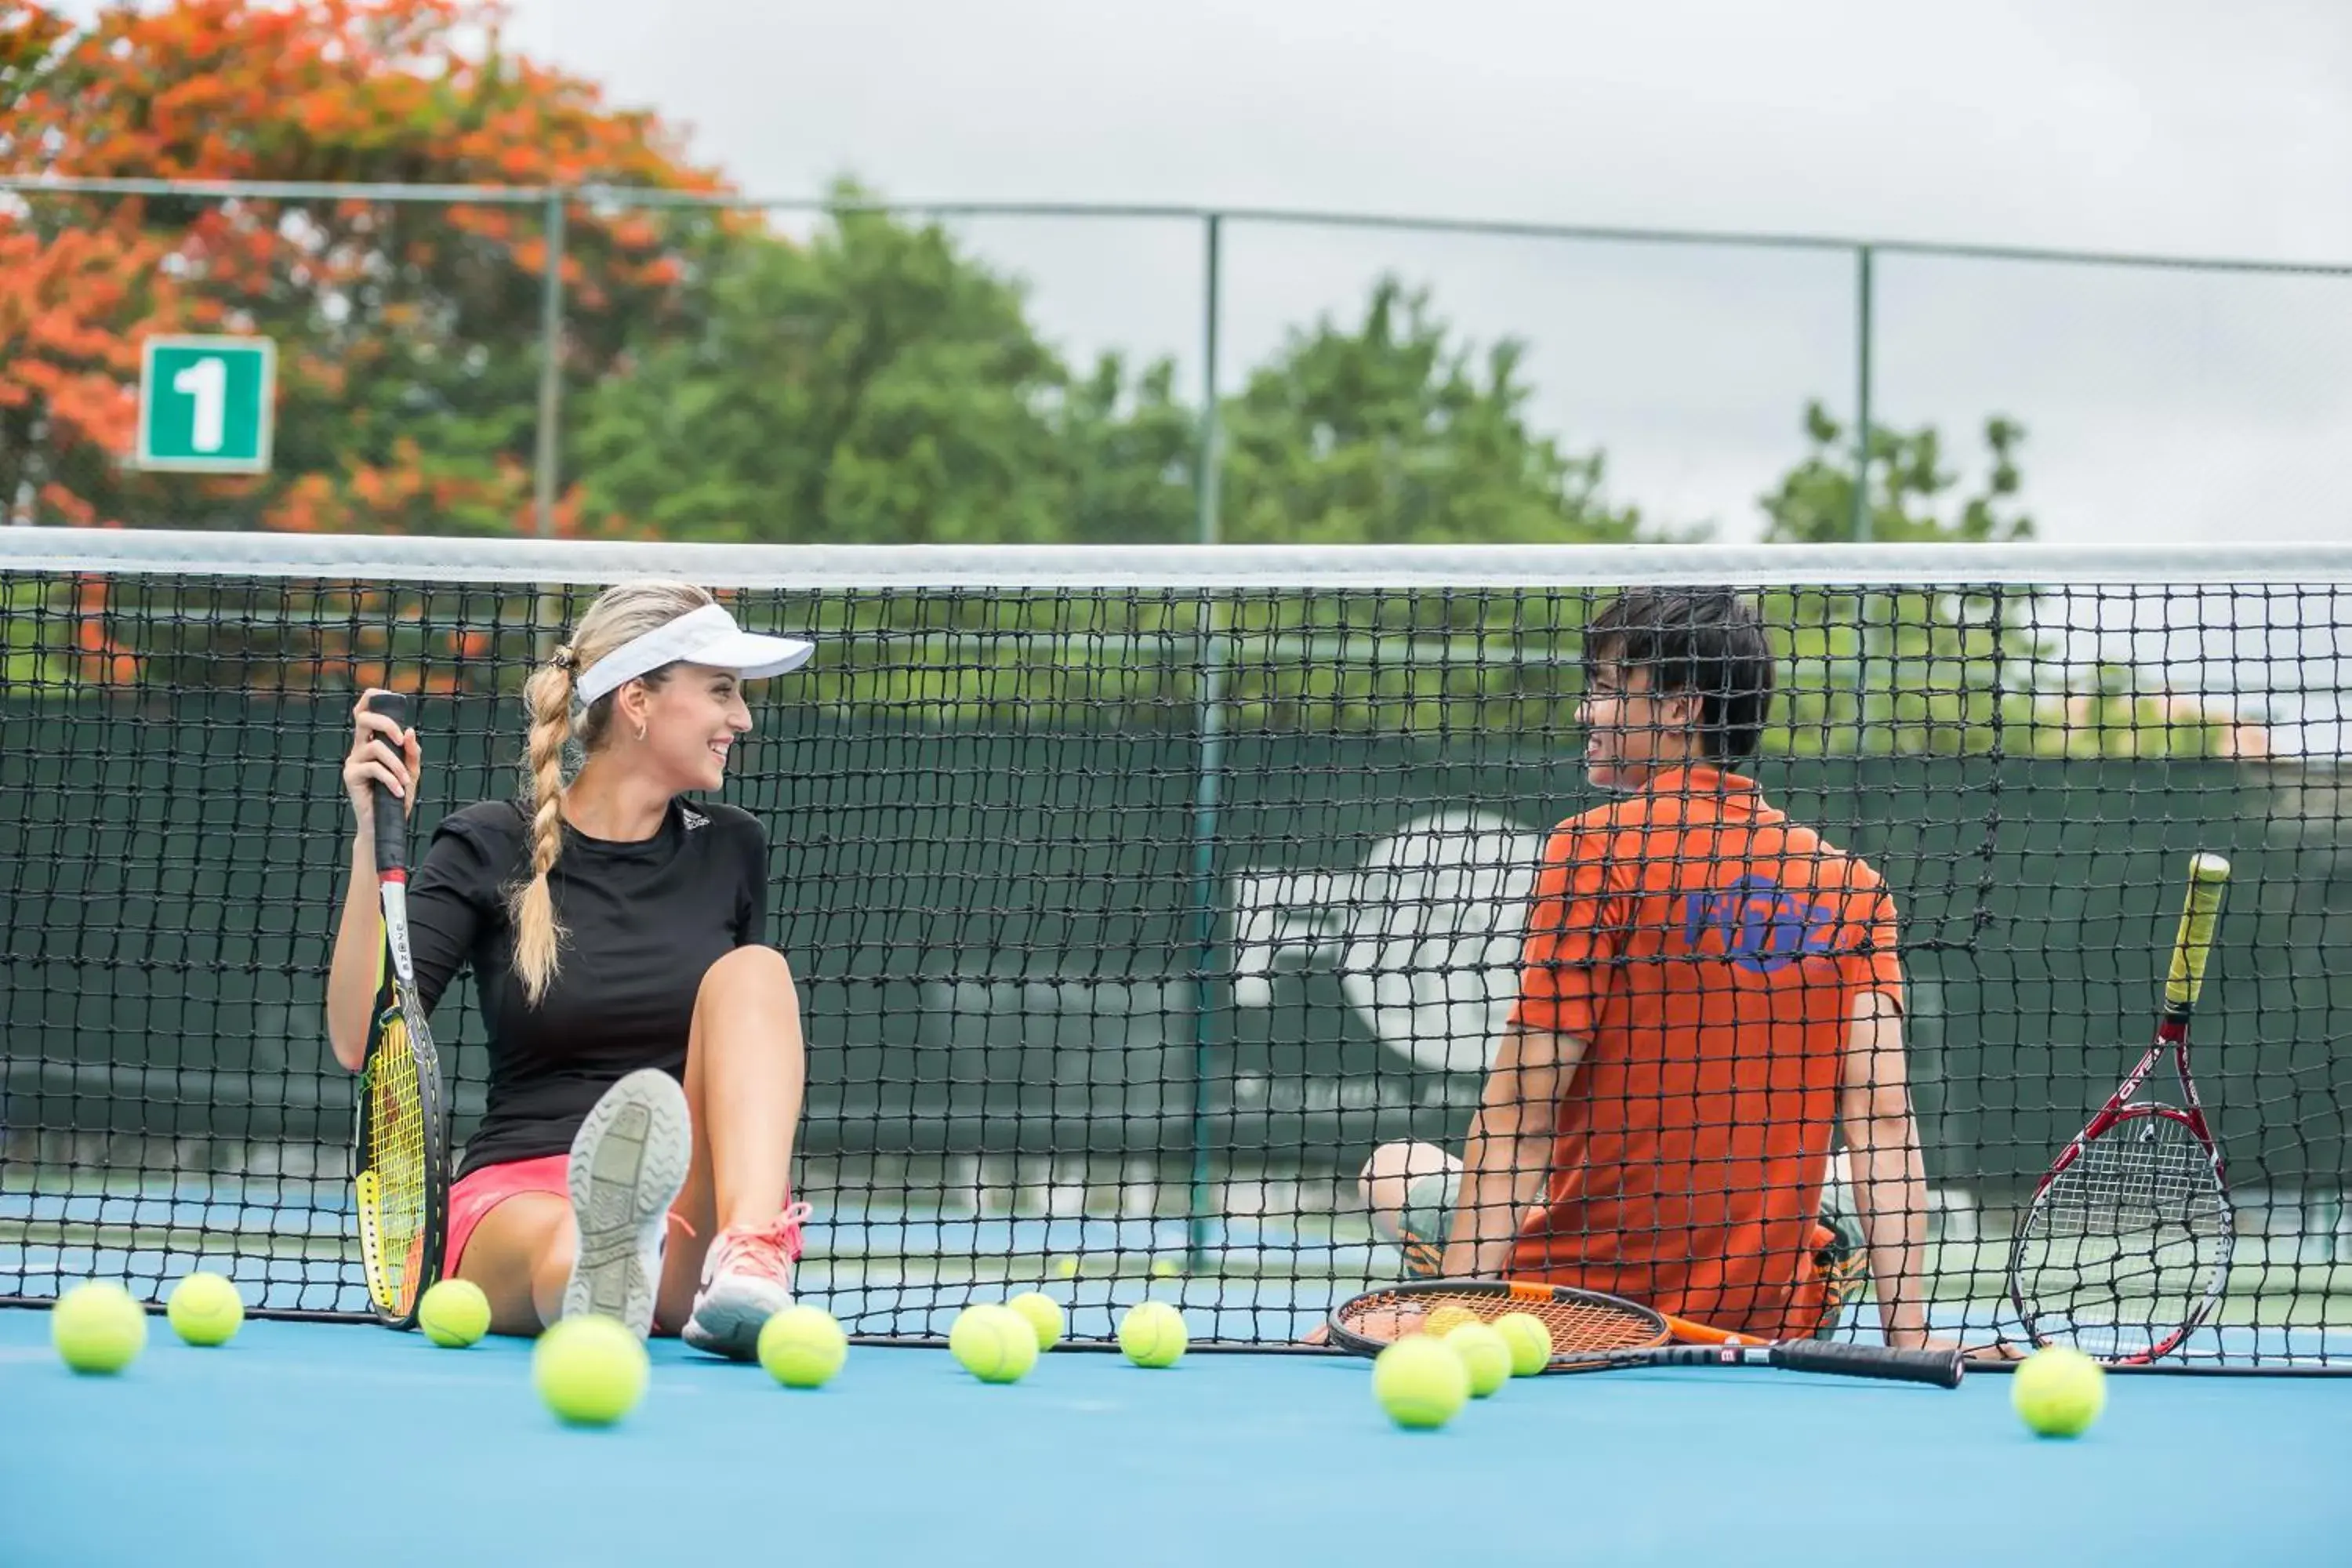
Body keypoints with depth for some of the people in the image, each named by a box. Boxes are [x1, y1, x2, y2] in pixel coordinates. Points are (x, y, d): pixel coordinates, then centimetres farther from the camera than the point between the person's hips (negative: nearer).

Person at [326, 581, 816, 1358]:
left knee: (754, 970, -23)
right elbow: (359, 1041, -6)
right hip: (517, 1199, -2)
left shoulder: (729, 850, 13)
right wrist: (373, 838, -15)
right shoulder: (489, 849, 3)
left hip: (691, 1232, 3)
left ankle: (748, 1262, -45)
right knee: (565, 1253, -41)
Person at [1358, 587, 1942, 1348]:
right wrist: (1908, 1333, -7)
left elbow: (1521, 1112, -14)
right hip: (1774, 1318, 5)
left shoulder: (1592, 848, -10)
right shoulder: (1852, 885, 1)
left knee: (1396, 1173, 21)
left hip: (1590, 1296, -4)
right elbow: (1885, 1119, -6)